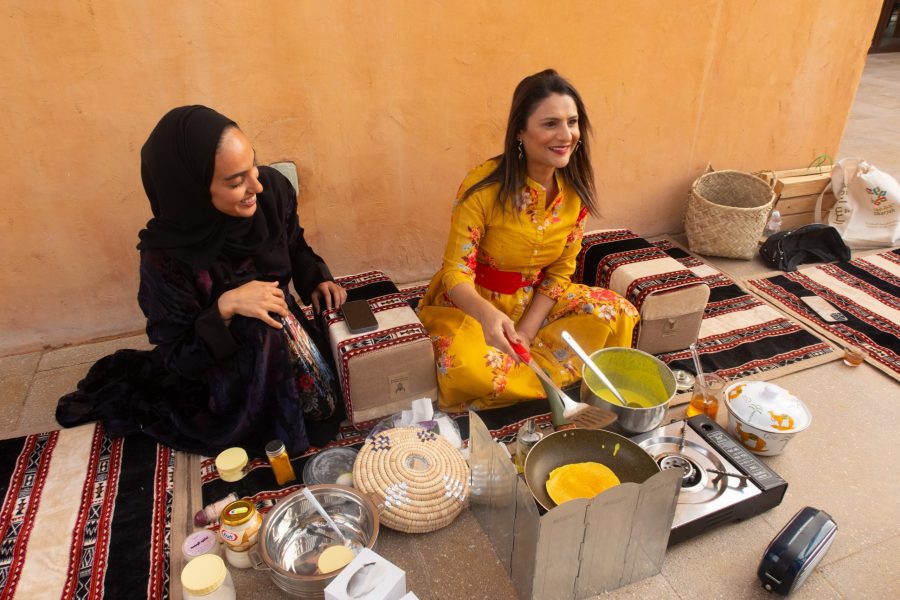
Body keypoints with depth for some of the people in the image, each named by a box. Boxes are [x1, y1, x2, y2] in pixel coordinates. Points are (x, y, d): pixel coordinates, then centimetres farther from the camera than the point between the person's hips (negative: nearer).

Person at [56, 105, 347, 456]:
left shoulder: (272, 189, -19)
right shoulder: (166, 257, -30)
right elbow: (179, 357, -22)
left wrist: (316, 280, -14)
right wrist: (224, 307, -37)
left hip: (279, 328, 7)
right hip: (219, 360, -6)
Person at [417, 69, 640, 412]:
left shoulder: (577, 187, -7)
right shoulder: (484, 187, -23)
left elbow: (560, 271, -1)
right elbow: (456, 273, -22)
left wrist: (527, 331, -13)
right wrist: (487, 314, -44)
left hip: (535, 302, 5)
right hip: (471, 303, -5)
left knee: (617, 313, -12)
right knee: (466, 368, -35)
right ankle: (559, 380, -5)